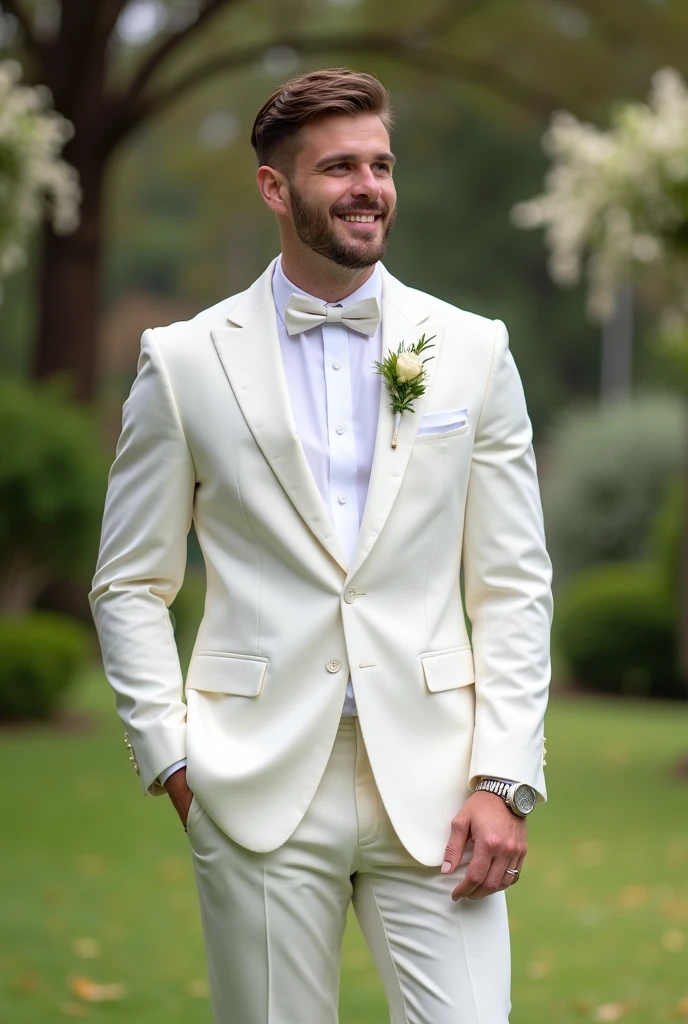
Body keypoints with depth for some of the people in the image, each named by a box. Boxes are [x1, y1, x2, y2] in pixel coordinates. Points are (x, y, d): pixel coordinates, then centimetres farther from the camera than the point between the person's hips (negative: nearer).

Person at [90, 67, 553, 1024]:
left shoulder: (473, 351, 6)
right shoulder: (184, 361, 3)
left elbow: (515, 585, 5)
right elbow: (130, 587, 8)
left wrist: (504, 781, -3)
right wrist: (173, 759, -2)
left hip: (432, 789, 1)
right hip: (261, 796, -1)